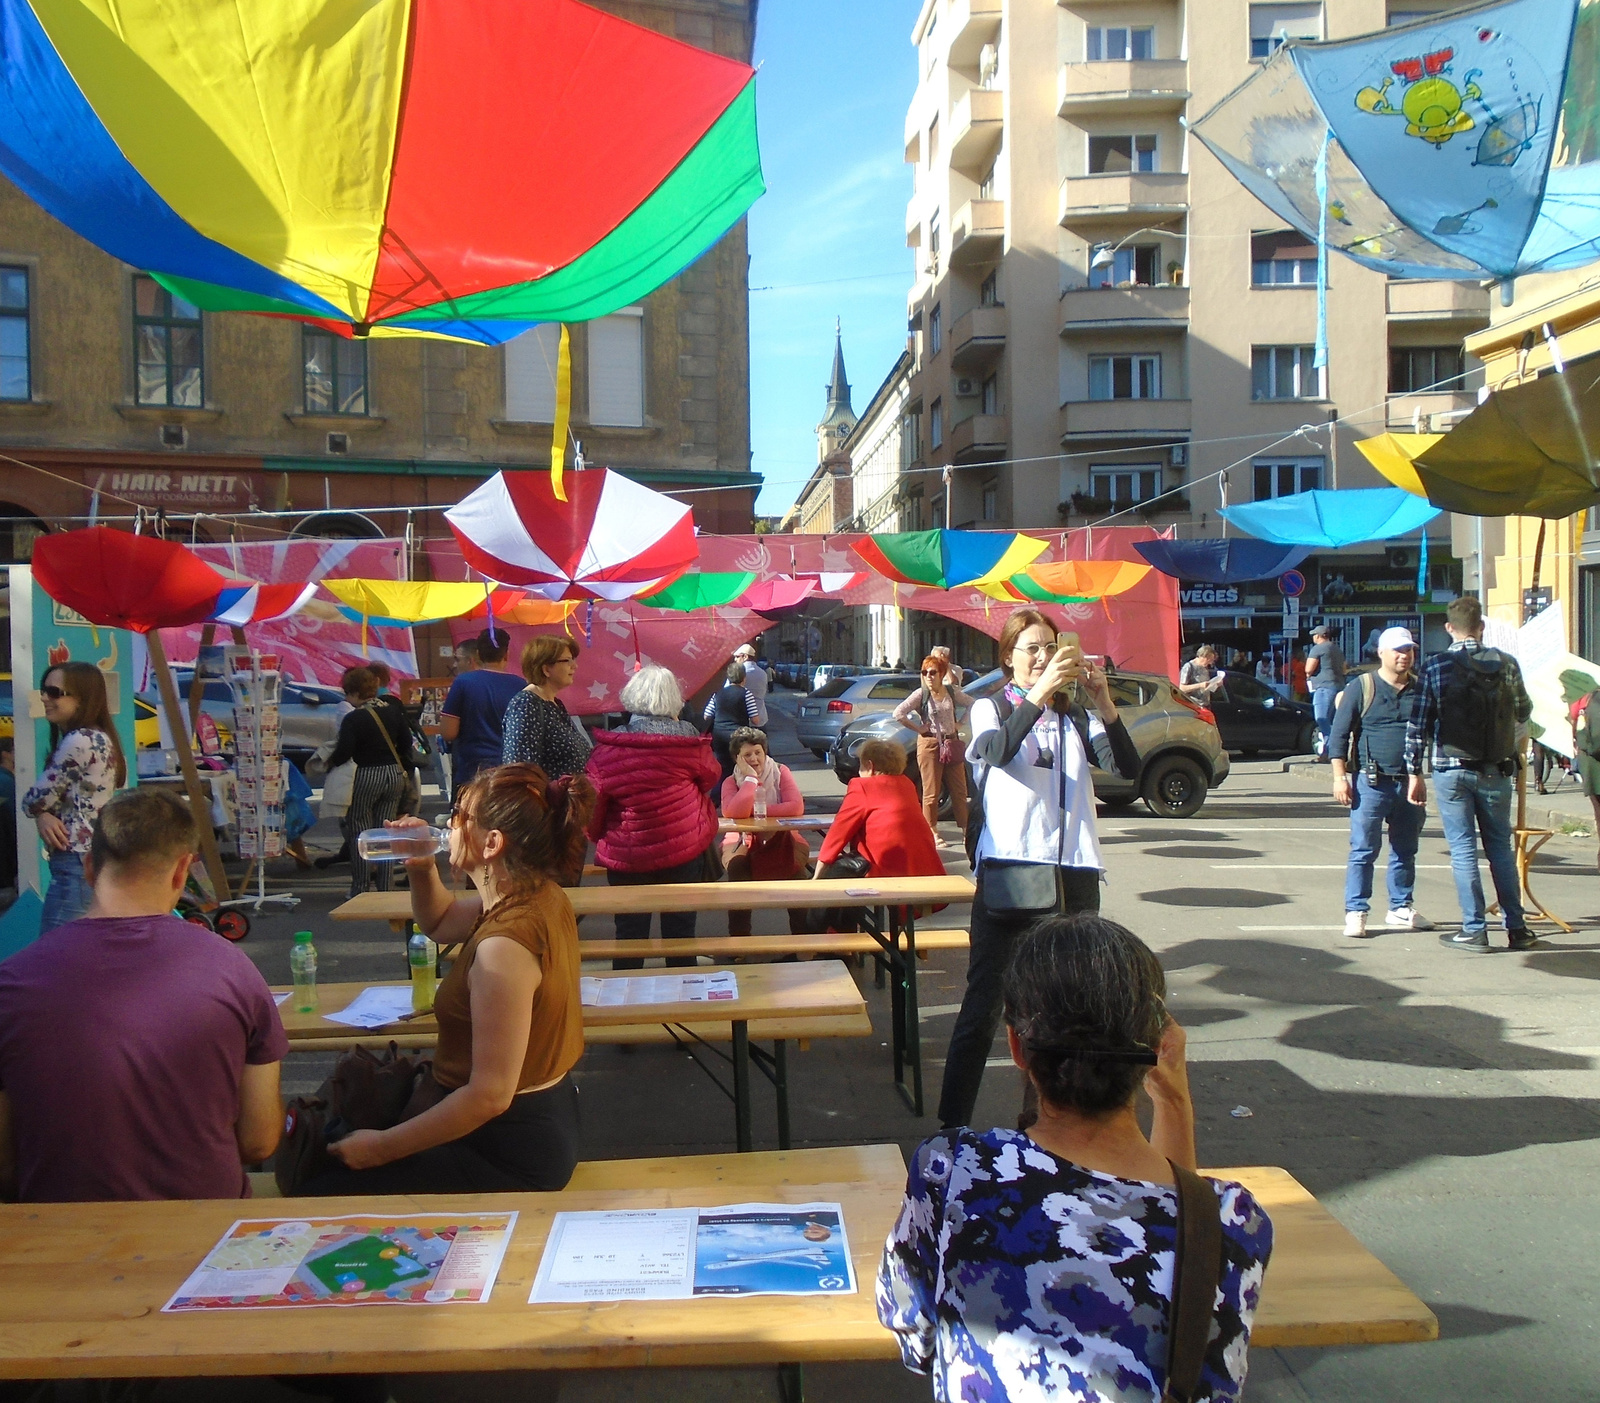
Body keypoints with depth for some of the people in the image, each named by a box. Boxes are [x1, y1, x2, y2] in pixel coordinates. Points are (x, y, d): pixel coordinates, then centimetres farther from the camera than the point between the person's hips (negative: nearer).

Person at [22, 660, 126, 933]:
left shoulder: (78, 741, -15)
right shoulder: (101, 738, 15)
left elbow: (34, 800, -9)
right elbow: (65, 799, 19)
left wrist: (41, 812, 14)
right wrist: (45, 816, -3)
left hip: (77, 865, -10)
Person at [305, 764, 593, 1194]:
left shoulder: (504, 947, -30)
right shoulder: (541, 896, -1)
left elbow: (490, 1096, -29)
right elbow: (439, 923, 19)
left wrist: (381, 1147, -18)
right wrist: (422, 869, -1)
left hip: (513, 1156, -10)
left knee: (320, 1190, -5)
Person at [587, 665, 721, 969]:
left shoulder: (608, 748, -11)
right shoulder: (689, 740, -11)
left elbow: (592, 806, -4)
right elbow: (711, 777, 8)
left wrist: (598, 836, 14)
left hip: (626, 854, 0)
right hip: (684, 851, 0)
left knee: (630, 933, 11)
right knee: (680, 931, 12)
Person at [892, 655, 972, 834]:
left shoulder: (952, 691, 5)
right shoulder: (921, 694, -7)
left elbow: (972, 704, 19)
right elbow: (898, 713, -14)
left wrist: (960, 723, 8)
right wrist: (918, 728, -12)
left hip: (952, 743, 4)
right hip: (929, 744, -4)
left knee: (959, 790, 8)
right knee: (931, 792, -2)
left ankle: (965, 829, 17)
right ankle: (932, 832, 6)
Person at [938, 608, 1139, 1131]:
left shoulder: (1075, 717, 14)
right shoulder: (992, 707, 6)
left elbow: (1127, 767, -3)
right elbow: (997, 751, -18)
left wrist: (1104, 704, -17)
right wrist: (1040, 692, -29)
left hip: (1072, 875, 4)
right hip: (1008, 871, -3)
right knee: (983, 1007, -4)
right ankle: (952, 1127, 1)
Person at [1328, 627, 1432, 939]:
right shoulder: (1361, 688, -2)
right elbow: (1338, 734, -4)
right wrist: (1340, 776, -10)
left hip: (1410, 783, 5)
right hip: (1372, 782, -4)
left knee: (1406, 851, 13)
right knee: (1363, 851, -2)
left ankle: (1401, 908, 25)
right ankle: (1355, 912, 2)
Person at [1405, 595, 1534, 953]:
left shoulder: (1437, 666, -7)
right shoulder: (1505, 663, -1)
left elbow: (1418, 725, -8)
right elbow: (1524, 713, 12)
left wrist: (1414, 773, 0)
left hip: (1451, 770, -2)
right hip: (1496, 771, 2)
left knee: (1463, 850, 3)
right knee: (1500, 848, 13)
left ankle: (1474, 930, 6)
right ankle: (1516, 928, 17)